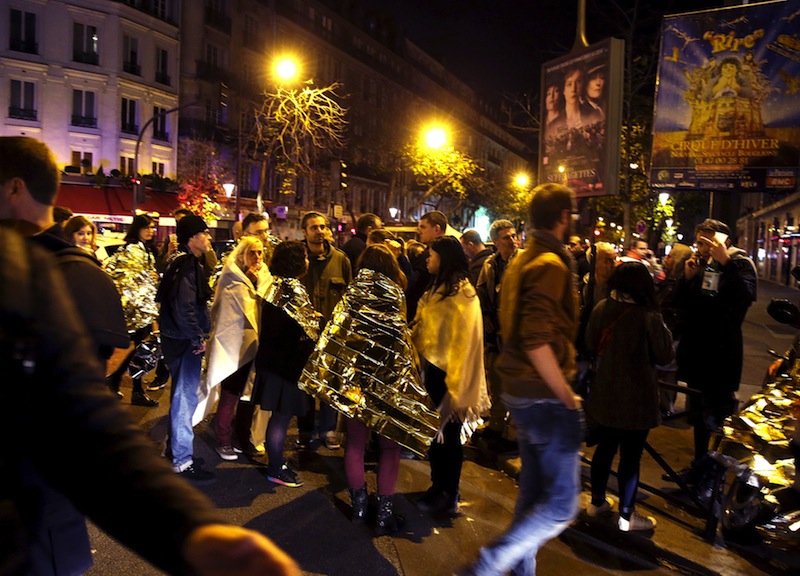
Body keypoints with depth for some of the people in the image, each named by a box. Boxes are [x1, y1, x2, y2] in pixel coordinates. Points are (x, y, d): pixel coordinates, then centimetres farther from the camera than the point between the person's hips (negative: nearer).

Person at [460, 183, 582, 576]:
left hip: (521, 392, 10)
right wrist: (567, 396, -17)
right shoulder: (550, 264, -18)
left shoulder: (522, 260, 12)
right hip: (546, 397, -10)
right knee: (561, 506, 0)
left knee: (533, 490, 20)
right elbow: (537, 341, -27)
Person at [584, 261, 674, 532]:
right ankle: (626, 516, 18)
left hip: (605, 394, 5)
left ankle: (597, 502, 33)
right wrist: (662, 328, 3)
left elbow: (591, 345, 7)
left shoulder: (600, 309, -5)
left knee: (605, 448, 19)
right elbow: (665, 355, -9)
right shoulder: (648, 316, -20)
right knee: (630, 456, 7)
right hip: (636, 398, -5)